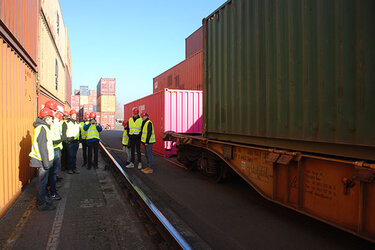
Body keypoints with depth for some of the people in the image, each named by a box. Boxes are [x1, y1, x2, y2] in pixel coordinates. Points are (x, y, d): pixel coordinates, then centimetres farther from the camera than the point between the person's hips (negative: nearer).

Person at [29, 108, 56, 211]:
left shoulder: (43, 127, 14)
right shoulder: (43, 128, -17)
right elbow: (42, 147, -22)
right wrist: (46, 162, -21)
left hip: (43, 160, 10)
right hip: (42, 161, -10)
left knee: (43, 181, 16)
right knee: (42, 182, -1)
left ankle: (42, 202, 26)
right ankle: (42, 204, 8)